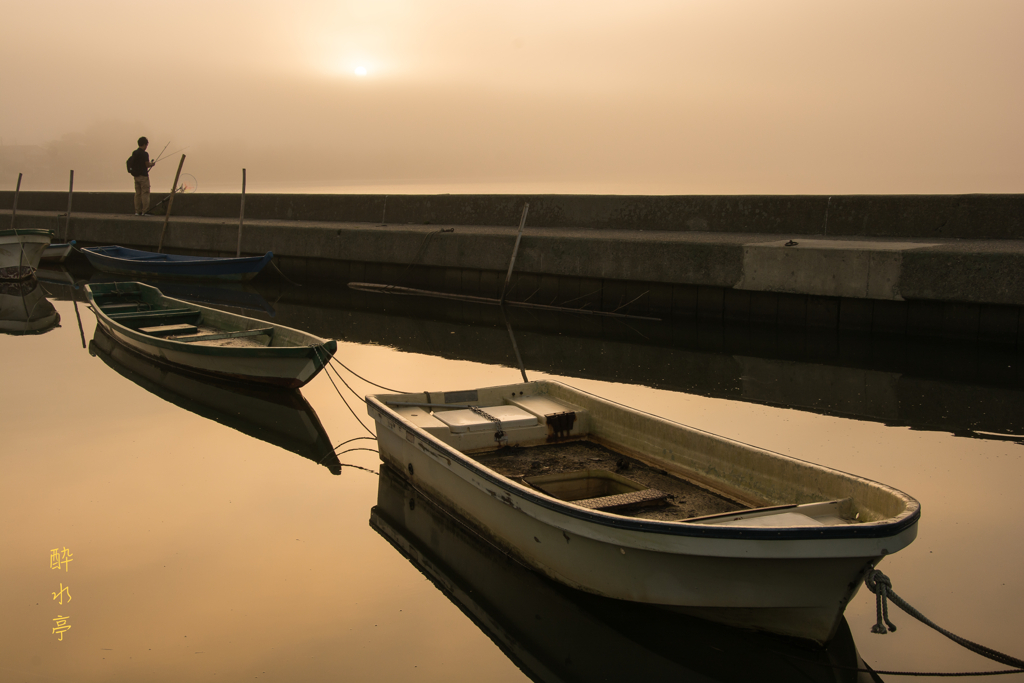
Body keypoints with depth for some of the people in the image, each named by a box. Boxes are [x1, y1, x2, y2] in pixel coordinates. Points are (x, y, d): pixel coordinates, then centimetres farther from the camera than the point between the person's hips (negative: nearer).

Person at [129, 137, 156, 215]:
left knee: (137, 193, 10)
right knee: (145, 193, -4)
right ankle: (145, 211, -7)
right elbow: (147, 165, -16)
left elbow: (132, 164, 16)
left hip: (136, 175, 7)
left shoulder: (134, 153, 10)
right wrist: (152, 164, 6)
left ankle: (137, 211, 10)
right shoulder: (144, 154, -13)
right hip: (143, 176, -7)